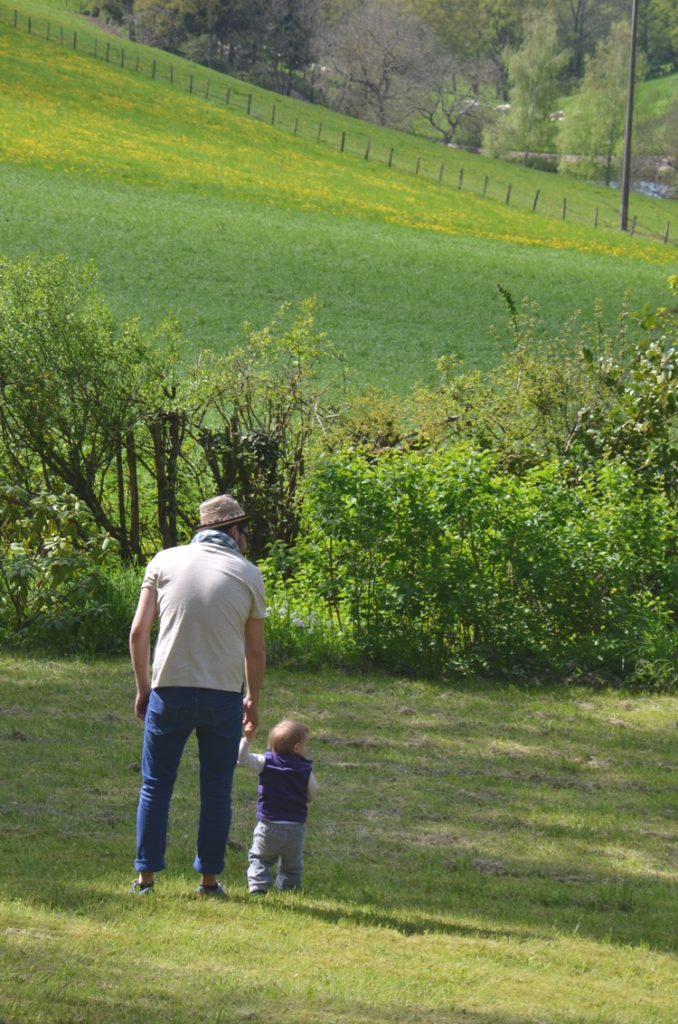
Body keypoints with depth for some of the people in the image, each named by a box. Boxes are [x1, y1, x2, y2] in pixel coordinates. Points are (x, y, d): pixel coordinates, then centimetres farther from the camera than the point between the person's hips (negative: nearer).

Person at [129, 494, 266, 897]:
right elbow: (255, 651, 6)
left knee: (156, 785, 9)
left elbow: (138, 632, 0)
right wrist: (253, 699, 21)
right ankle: (209, 878, 10)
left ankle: (146, 876, 7)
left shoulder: (165, 561, 3)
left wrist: (143, 687, 11)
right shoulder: (248, 574, 2)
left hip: (169, 692, 1)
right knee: (216, 791, 9)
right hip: (223, 696, -1)